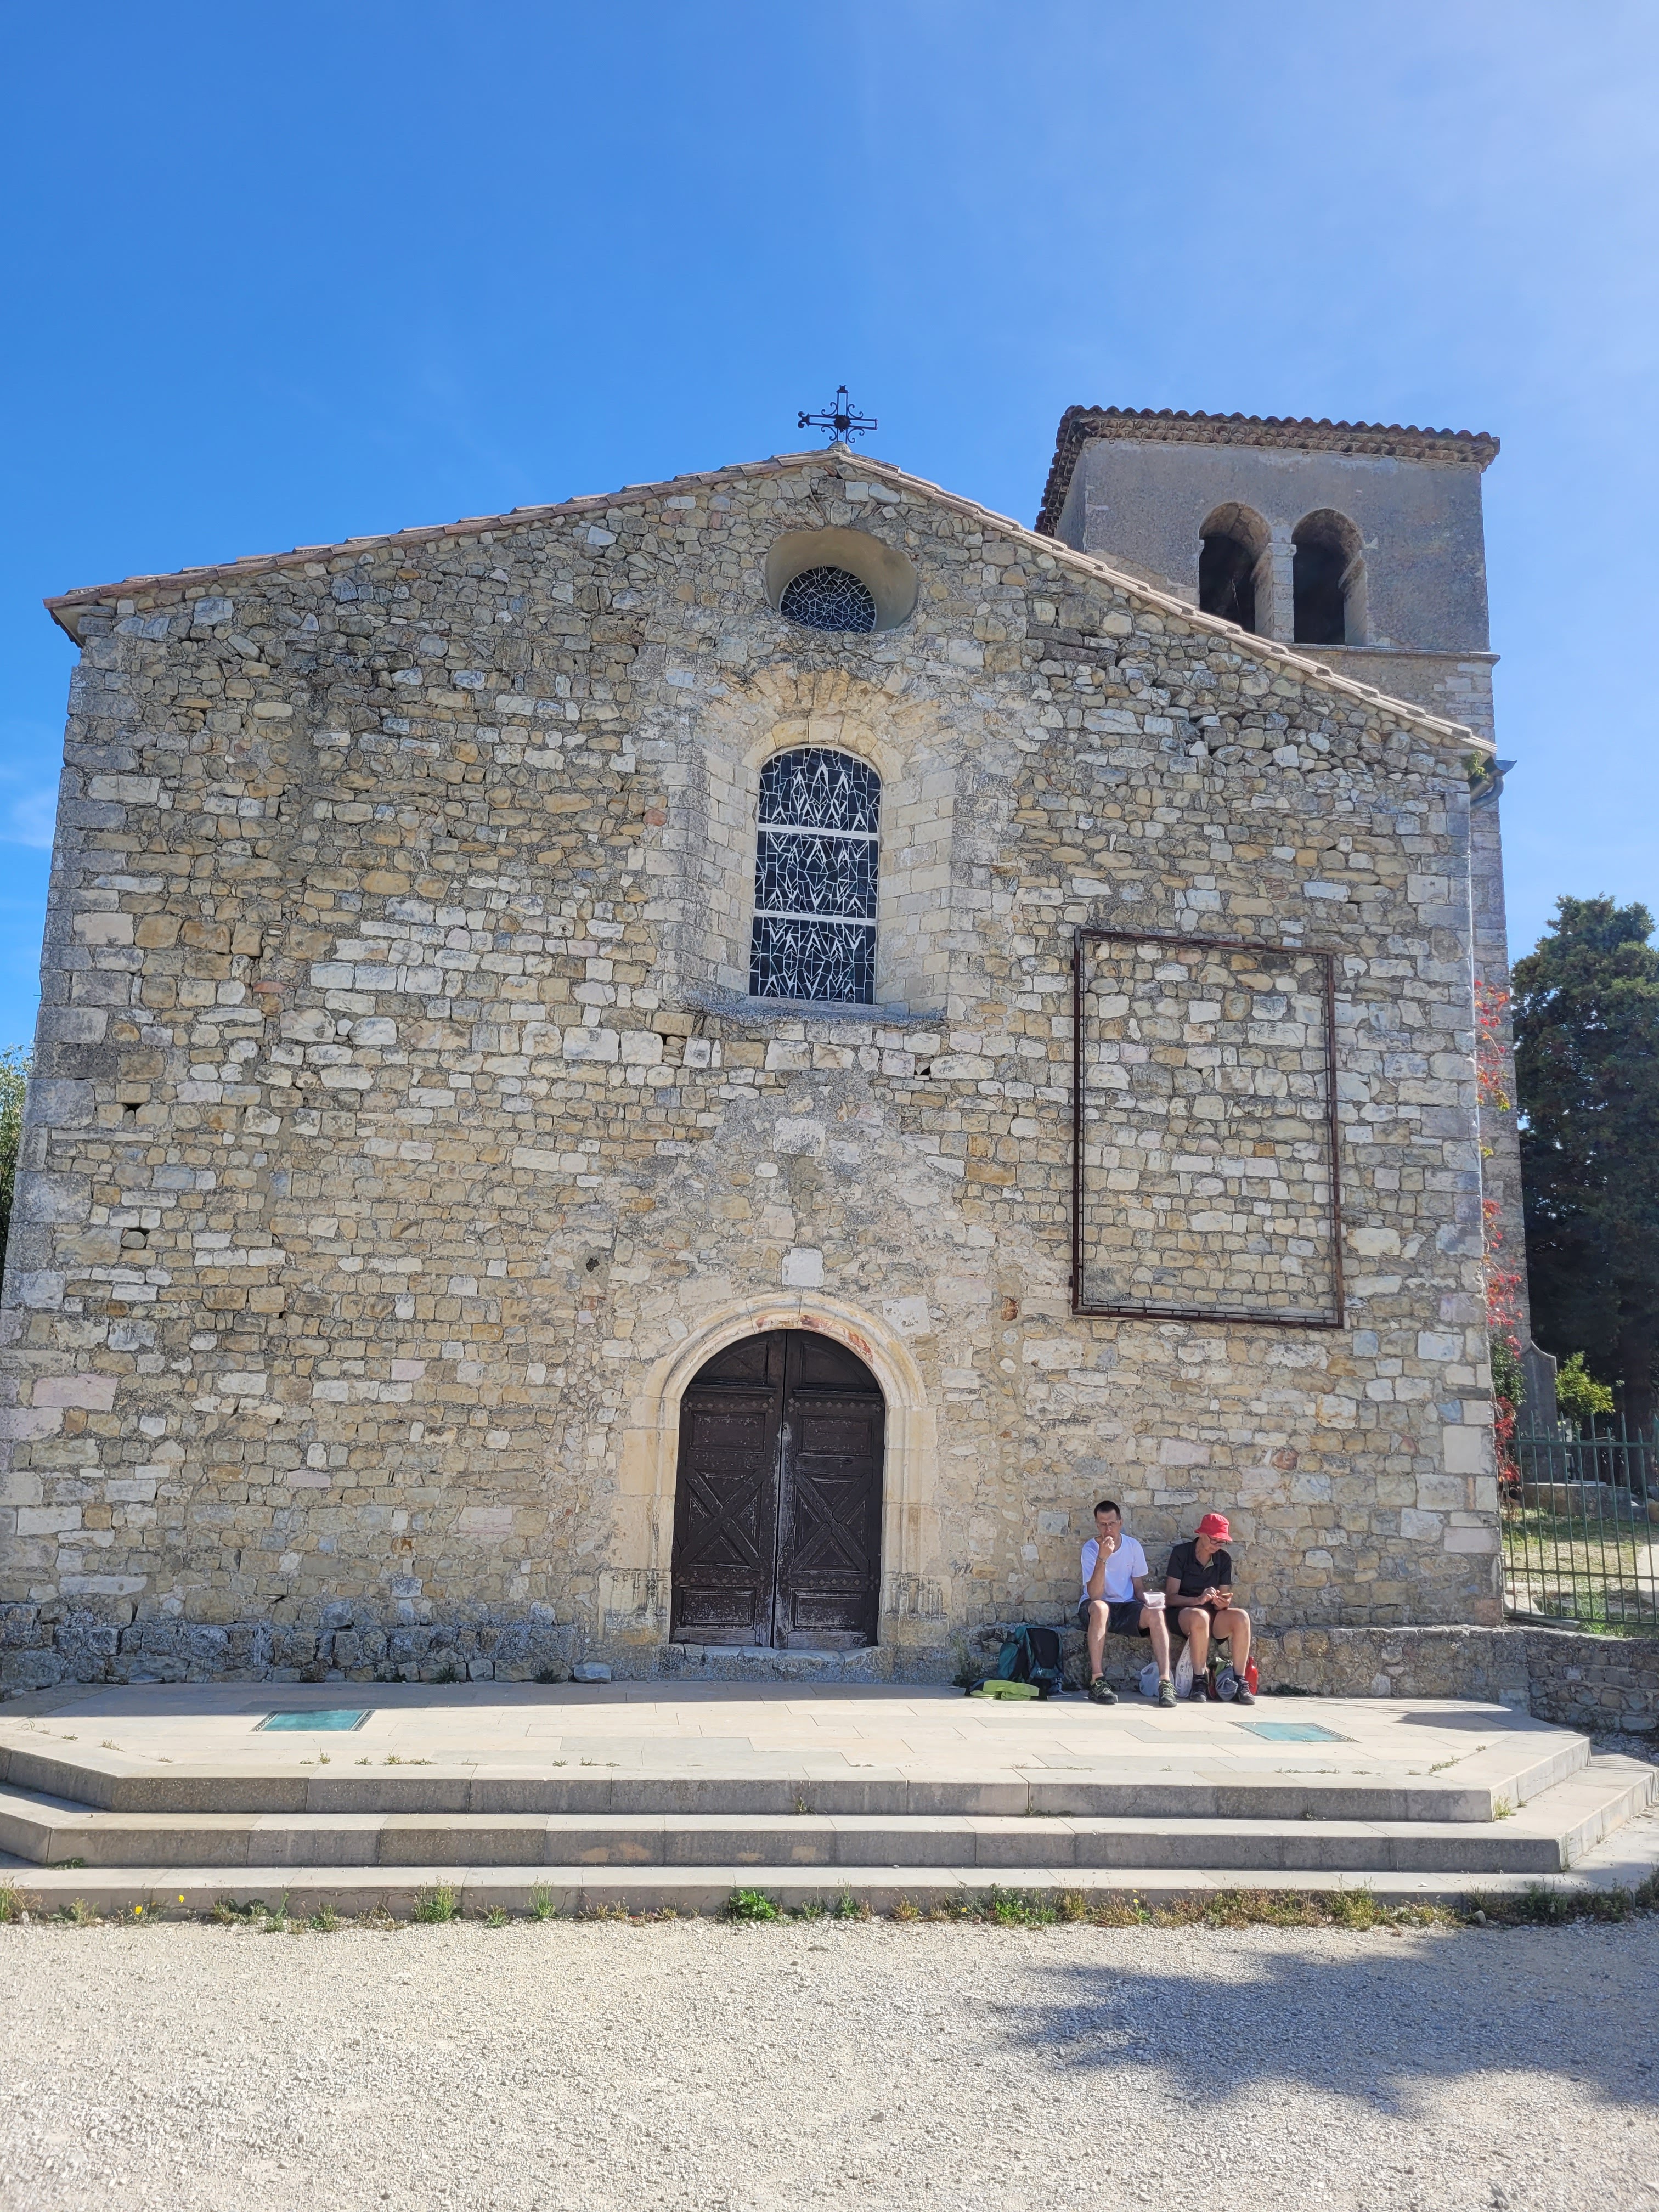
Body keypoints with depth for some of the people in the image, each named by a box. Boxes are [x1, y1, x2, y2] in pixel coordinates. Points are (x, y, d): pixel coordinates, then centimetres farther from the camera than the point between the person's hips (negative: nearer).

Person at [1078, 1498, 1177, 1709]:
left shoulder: (1133, 1547, 0)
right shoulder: (1091, 1549, -12)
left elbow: (1139, 1587, 8)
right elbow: (1094, 1595, -24)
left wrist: (1148, 1599, -16)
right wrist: (1103, 1557, -34)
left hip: (1127, 1608, 3)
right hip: (1094, 1609, -3)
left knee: (1156, 1613, -28)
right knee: (1100, 1608, -39)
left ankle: (1166, 1681, -29)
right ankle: (1097, 1681, -37)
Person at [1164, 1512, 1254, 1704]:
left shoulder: (1224, 1559, 7)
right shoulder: (1181, 1553, -6)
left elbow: (1224, 1597, 6)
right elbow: (1170, 1597, -10)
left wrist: (1224, 1603, -20)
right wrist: (1198, 1600, -28)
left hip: (1214, 1615, 4)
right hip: (1183, 1613, -4)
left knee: (1241, 1616, -28)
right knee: (1200, 1616, -39)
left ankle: (1240, 1682, -25)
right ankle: (1199, 1681, -31)